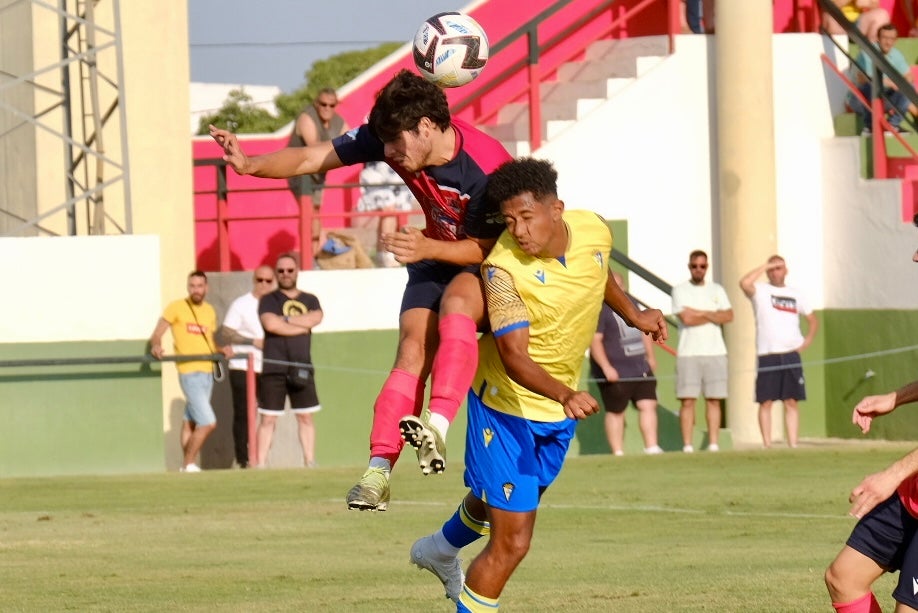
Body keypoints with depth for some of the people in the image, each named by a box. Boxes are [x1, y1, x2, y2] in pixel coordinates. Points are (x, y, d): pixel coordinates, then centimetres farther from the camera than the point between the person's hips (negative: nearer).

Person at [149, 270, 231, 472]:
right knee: (208, 422, -13)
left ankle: (187, 465, 15)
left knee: (191, 421, 10)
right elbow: (157, 334, -6)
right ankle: (189, 464, -2)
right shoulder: (176, 307, -3)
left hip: (207, 372, 6)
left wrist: (220, 350, 4)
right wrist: (156, 346, -28)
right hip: (190, 373, -6)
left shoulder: (210, 311, 16)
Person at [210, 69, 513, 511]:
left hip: (490, 264, -5)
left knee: (455, 302, -36)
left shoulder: (486, 170, -32)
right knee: (412, 349, -14)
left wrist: (430, 249, -38)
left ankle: (438, 426, -47)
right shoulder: (388, 136, -16)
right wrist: (250, 166, -25)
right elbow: (315, 158, -12)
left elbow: (486, 247, -22)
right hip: (437, 253, 5)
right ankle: (378, 471, -21)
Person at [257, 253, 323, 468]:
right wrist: (302, 327, -6)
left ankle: (310, 462, 7)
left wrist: (285, 319, -8)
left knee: (306, 417, 4)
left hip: (302, 367, 3)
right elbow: (271, 324, -14)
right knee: (268, 418, -5)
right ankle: (260, 464, -7)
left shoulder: (310, 300, 15)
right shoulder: (269, 300, 5)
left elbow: (315, 318, -6)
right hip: (274, 367, -3)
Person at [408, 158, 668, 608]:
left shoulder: (595, 232, -12)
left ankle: (442, 550, 60)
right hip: (507, 406, -7)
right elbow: (514, 357, -35)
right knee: (511, 542, -12)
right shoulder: (503, 267, -30)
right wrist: (565, 395, -51)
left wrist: (633, 315, 24)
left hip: (560, 408, 7)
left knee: (495, 506, 30)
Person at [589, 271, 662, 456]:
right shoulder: (599, 309, -10)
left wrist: (650, 356, 23)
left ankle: (651, 447, 0)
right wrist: (606, 367, -24)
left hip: (641, 369, 7)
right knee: (615, 412, 0)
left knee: (648, 405, -2)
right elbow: (594, 340, -18)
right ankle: (618, 453, 5)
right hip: (615, 373, -7)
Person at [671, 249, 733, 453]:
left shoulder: (717, 290, 14)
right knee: (687, 400, -7)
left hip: (715, 352, 3)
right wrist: (714, 316, -1)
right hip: (689, 353, -3)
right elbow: (686, 318, -11)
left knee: (714, 400, 1)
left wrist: (701, 313, -8)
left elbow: (729, 316, 1)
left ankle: (714, 445, 3)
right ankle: (687, 446, -6)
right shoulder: (680, 290, 3)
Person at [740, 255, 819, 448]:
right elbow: (744, 283, -20)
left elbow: (813, 320, 24)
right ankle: (767, 445, 0)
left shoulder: (795, 294, 14)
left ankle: (793, 444, 1)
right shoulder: (760, 291, 3)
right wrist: (765, 266, -12)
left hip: (791, 355, 3)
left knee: (791, 402, 1)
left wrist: (808, 340, 7)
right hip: (767, 356, -3)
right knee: (766, 402, -3)